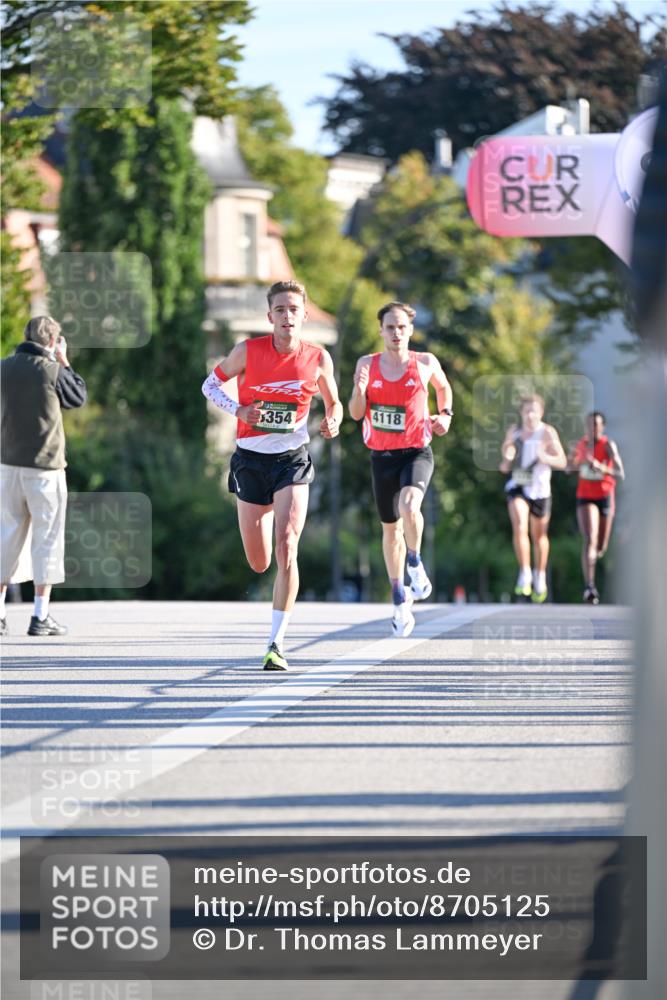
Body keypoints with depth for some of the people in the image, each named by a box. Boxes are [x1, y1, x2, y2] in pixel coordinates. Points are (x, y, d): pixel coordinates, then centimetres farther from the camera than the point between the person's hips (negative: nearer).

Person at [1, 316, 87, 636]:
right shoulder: (51, 370, -12)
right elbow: (79, 396, 3)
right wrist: (64, 361, 12)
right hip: (44, 466, -5)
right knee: (46, 538, 2)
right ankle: (40, 616, 0)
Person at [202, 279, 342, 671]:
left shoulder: (318, 358, -4)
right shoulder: (248, 351, -8)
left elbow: (333, 402, 12)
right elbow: (211, 384, 6)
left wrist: (333, 421, -11)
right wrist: (238, 410, -13)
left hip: (292, 461, -1)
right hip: (251, 458, 1)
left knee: (286, 549, -19)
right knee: (259, 564, 9)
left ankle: (277, 643, -13)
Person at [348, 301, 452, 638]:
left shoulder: (425, 363, -2)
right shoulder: (367, 364, 0)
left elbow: (444, 387, 19)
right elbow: (356, 414, -1)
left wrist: (445, 414, 5)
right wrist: (359, 390, -19)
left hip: (417, 451, -3)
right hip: (382, 455, 3)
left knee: (409, 505, -32)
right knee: (391, 528, 12)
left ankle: (415, 562, -6)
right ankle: (400, 599, 26)